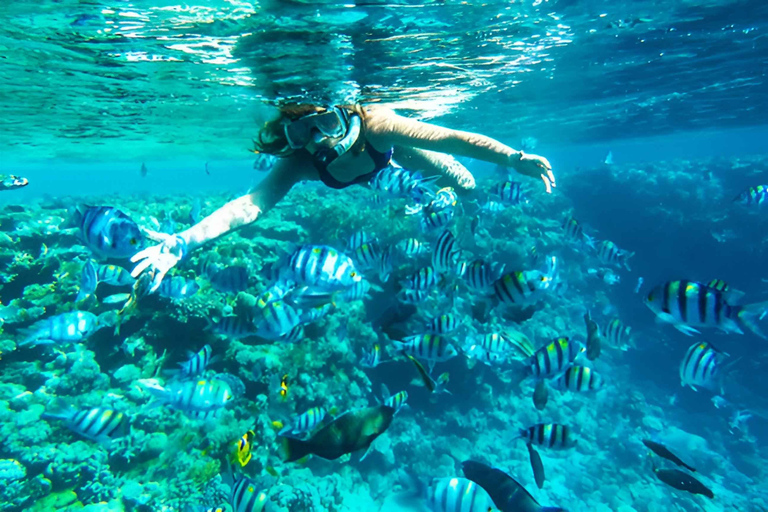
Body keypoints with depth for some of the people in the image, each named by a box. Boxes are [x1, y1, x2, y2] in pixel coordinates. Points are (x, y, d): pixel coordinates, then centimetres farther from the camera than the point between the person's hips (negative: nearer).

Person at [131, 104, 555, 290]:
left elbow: (453, 139, -51)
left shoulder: (376, 125, -50)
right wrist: (184, 242, -69)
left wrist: (515, 158, -62)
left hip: (389, 147, -1)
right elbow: (250, 204, -55)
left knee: (464, 183, 17)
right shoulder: (298, 164, -44)